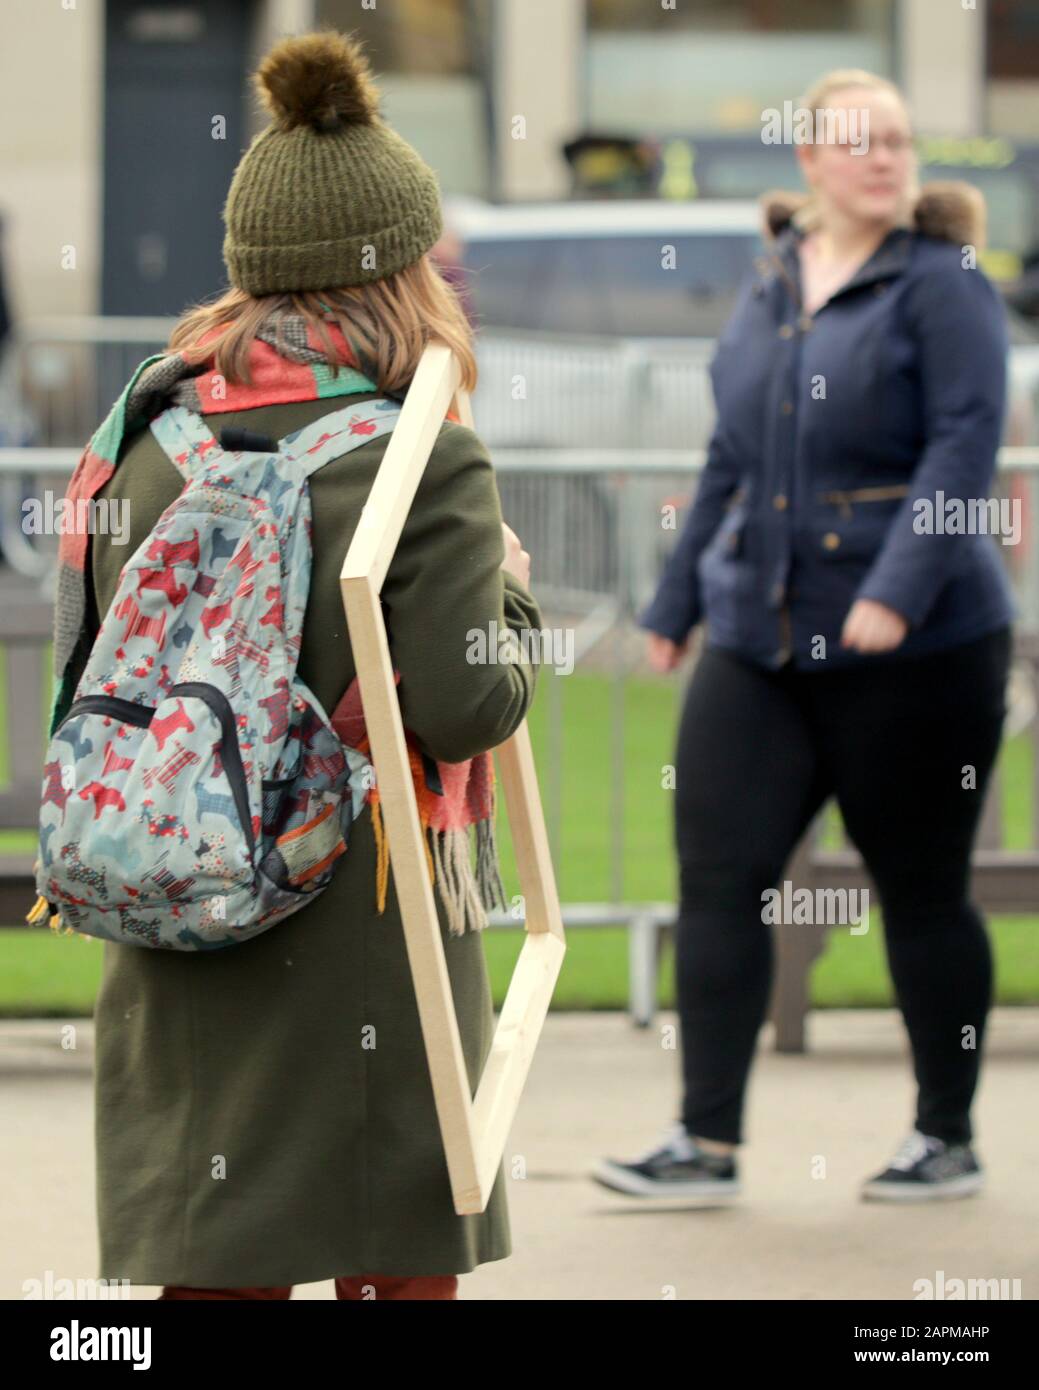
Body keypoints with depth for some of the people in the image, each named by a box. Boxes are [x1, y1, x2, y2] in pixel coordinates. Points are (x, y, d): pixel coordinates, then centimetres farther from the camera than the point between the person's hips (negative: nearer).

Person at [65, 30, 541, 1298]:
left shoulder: (146, 447, 5)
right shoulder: (423, 465, -12)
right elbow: (466, 704, -15)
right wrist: (510, 596, 2)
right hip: (366, 943, -5)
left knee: (212, 1271, 9)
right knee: (395, 1267, 7)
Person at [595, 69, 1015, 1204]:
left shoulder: (940, 286, -6)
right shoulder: (769, 288, 13)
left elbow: (963, 443, -16)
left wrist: (898, 589, -27)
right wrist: (676, 600, 22)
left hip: (915, 646, -5)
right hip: (759, 642, 6)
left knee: (921, 892, 4)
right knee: (717, 874, -4)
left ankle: (948, 1140, 18)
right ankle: (706, 1142, -1)